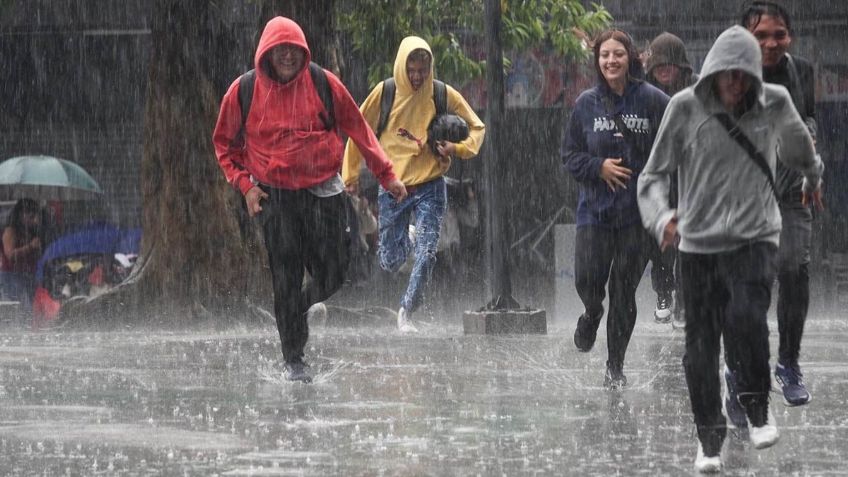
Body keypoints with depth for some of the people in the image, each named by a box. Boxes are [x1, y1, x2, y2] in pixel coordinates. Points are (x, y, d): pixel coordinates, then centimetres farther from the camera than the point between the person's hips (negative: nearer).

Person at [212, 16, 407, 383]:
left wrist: (386, 175, 1)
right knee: (286, 280, -3)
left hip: (323, 190, 1)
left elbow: (358, 130, 3)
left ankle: (309, 302, 36)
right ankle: (293, 360, 7)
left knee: (332, 274, 0)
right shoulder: (244, 91, -4)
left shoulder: (324, 84, -5)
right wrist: (244, 184, -3)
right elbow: (224, 143, 9)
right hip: (274, 197, -1)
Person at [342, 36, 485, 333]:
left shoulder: (445, 96, -4)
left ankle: (406, 312, -1)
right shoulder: (384, 93, -5)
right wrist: (351, 175, 6)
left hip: (429, 188, -1)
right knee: (390, 263, 5)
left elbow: (477, 128, 7)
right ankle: (402, 239, 40)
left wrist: (457, 149, -13)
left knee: (426, 255, -14)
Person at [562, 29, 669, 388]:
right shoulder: (587, 103, 3)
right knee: (587, 280, -8)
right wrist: (599, 167, -10)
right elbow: (570, 155, 9)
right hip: (595, 209, 2)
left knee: (624, 290, 2)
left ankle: (616, 366, 16)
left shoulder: (652, 101, -4)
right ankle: (592, 314, 30)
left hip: (638, 212, -1)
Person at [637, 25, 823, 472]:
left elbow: (797, 142, 22)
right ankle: (709, 438, 18)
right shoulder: (686, 108, -7)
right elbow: (654, 175, -4)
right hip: (698, 243, 1)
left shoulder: (774, 104, -2)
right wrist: (661, 217, -24)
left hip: (755, 238, 0)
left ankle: (757, 406, -2)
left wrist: (812, 175, 41)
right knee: (701, 345, 2)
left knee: (746, 318, -25)